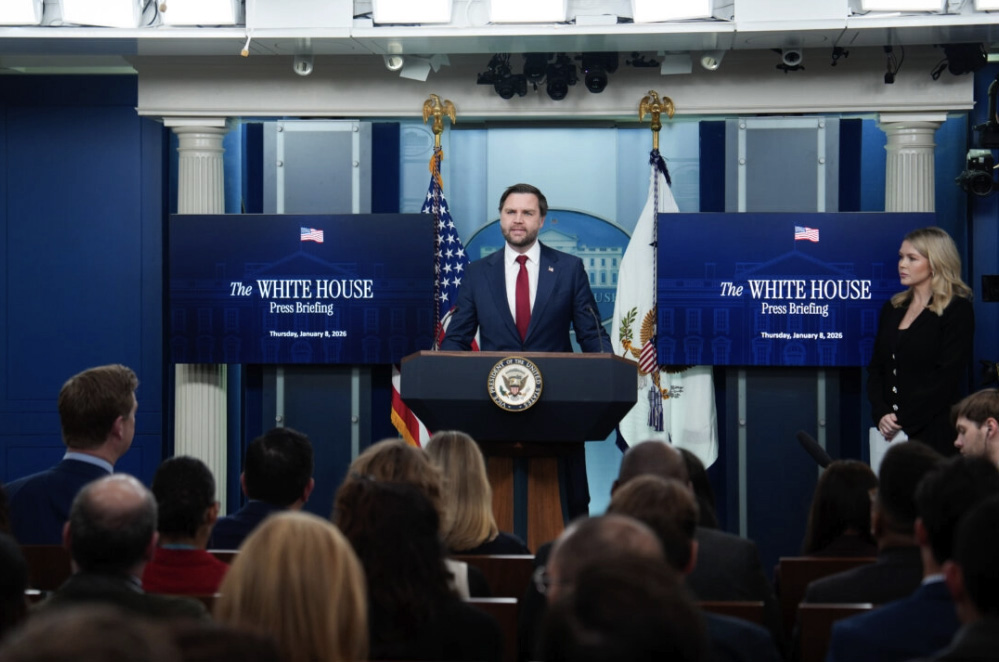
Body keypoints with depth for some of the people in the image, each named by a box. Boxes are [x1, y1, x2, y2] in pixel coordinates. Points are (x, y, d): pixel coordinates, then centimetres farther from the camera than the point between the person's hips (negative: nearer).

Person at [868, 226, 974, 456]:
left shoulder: (957, 310, -4)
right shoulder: (893, 308, 15)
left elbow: (948, 377, -12)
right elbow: (876, 368, 12)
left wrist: (903, 421, -14)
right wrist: (881, 415, -5)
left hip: (935, 432, -5)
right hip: (891, 432, 5)